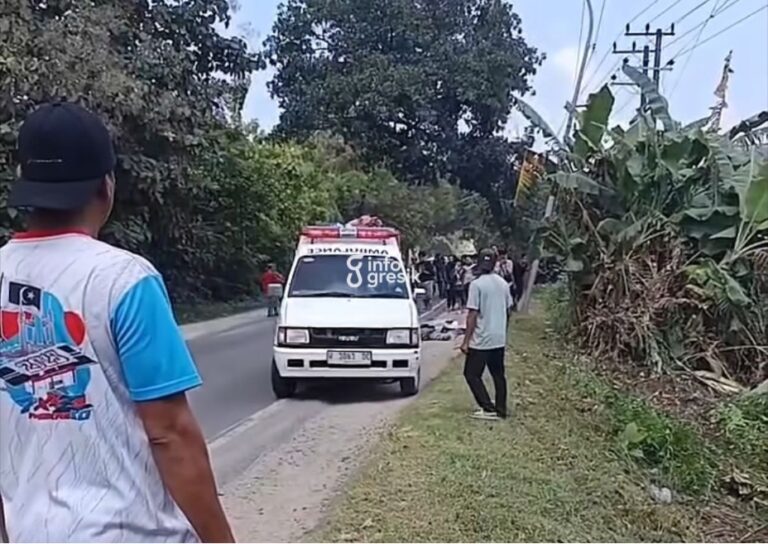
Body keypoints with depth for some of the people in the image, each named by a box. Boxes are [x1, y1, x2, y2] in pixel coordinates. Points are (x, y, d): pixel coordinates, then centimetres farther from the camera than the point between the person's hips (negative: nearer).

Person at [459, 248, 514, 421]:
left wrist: (466, 340, -12)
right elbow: (507, 311, 13)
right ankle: (501, 409, 17)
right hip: (500, 339, 7)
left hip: (481, 340, -7)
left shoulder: (477, 284, -14)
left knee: (472, 374, 3)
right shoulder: (503, 283, 6)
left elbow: (473, 314, -16)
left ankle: (489, 409, -3)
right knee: (498, 374, 14)